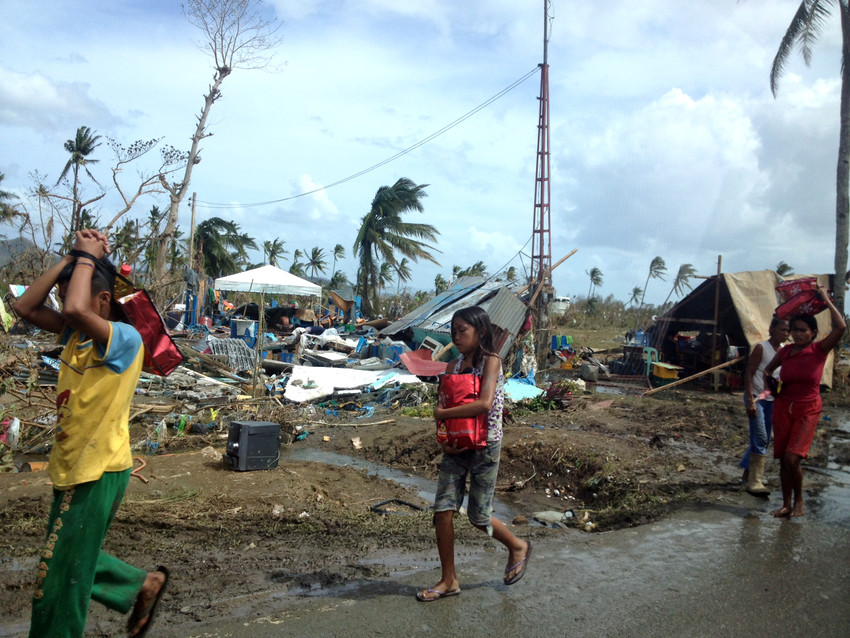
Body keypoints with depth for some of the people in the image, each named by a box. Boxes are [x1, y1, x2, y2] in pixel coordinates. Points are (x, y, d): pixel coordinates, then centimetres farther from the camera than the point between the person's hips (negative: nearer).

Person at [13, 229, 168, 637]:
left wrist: (87, 256, -22)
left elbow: (76, 309, -37)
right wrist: (71, 258, -6)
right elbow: (26, 307, -2)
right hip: (71, 469, 8)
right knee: (72, 563, 23)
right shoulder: (75, 333, 5)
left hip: (98, 473, -8)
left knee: (59, 582, 6)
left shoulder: (125, 339, -20)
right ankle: (143, 585, 38)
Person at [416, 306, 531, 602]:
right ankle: (449, 580, 14)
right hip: (456, 446, 5)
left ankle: (518, 547, 33)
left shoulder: (491, 361, -11)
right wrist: (443, 439, -12)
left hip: (484, 446, -5)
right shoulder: (453, 366, 6)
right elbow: (441, 406, 6)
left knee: (478, 516, 4)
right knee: (442, 510, 0)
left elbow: (485, 403, -25)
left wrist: (442, 413, -18)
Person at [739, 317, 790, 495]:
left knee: (764, 439, 11)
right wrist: (751, 401, -21)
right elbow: (749, 374, -14)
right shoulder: (761, 348, -11)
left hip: (772, 399, 7)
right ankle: (754, 482, -10)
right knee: (760, 439, -13)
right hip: (757, 398, -7)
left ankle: (747, 472, 27)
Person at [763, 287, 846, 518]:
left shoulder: (819, 350, -7)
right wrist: (770, 385, -1)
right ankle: (787, 504, 20)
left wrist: (827, 300, -15)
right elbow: (767, 371, 21)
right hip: (783, 407, 4)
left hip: (807, 410, -4)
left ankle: (799, 500, 10)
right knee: (783, 459, 6)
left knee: (792, 458, -14)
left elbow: (840, 327, -23)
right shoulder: (785, 352, 3)